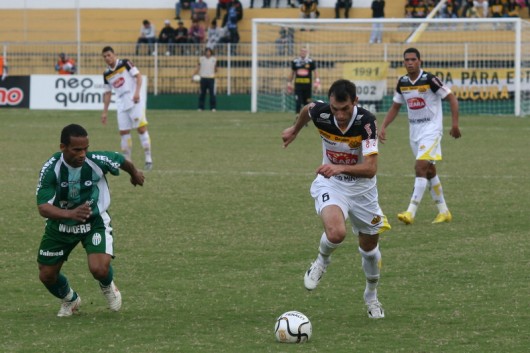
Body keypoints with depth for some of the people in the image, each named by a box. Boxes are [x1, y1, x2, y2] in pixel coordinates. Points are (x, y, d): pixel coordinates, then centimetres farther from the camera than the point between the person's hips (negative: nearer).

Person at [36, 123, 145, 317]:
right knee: (47, 275, 7)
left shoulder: (98, 161, -26)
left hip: (95, 222, -1)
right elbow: (43, 207, -33)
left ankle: (108, 287, 17)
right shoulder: (50, 169, -28)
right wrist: (70, 214, -53)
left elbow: (122, 161, -3)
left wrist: (135, 173, 20)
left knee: (99, 269, -23)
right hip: (60, 225, 2)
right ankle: (70, 300, 43)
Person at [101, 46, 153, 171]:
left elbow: (138, 76, -7)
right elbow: (107, 93, 19)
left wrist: (137, 92, -21)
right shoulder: (106, 74, 13)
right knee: (124, 132, 0)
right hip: (121, 105, 5)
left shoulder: (125, 63, -2)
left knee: (141, 128, -11)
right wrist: (105, 112, 15)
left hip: (134, 101, -5)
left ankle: (148, 159, -7)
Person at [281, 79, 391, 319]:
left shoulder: (366, 121, -29)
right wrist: (295, 130, 26)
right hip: (330, 184, 0)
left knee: (369, 247, 13)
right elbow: (307, 109, 7)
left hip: (361, 187, 0)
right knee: (336, 232, -30)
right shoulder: (320, 113, -21)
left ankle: (371, 297, 42)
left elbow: (370, 168, -35)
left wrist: (341, 168, -51)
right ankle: (322, 261, 4)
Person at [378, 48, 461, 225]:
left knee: (421, 167, -18)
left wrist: (455, 124, -18)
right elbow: (395, 107, 16)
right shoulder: (402, 83, 5)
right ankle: (444, 212, 22)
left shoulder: (430, 80, -15)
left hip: (431, 130, -7)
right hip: (414, 131, 7)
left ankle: (411, 212, -23)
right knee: (429, 171, 12)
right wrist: (383, 127, 5)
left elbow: (451, 98, -11)